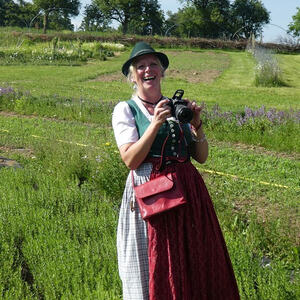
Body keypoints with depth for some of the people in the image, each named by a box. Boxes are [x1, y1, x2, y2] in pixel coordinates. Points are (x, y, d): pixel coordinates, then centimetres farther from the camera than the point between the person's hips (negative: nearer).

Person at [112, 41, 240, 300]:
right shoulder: (125, 110, 2)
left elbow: (202, 157, 9)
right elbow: (131, 160, -11)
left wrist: (197, 124, -6)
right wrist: (156, 123, -16)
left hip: (189, 191, 4)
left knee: (194, 265, 8)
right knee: (152, 270, 2)